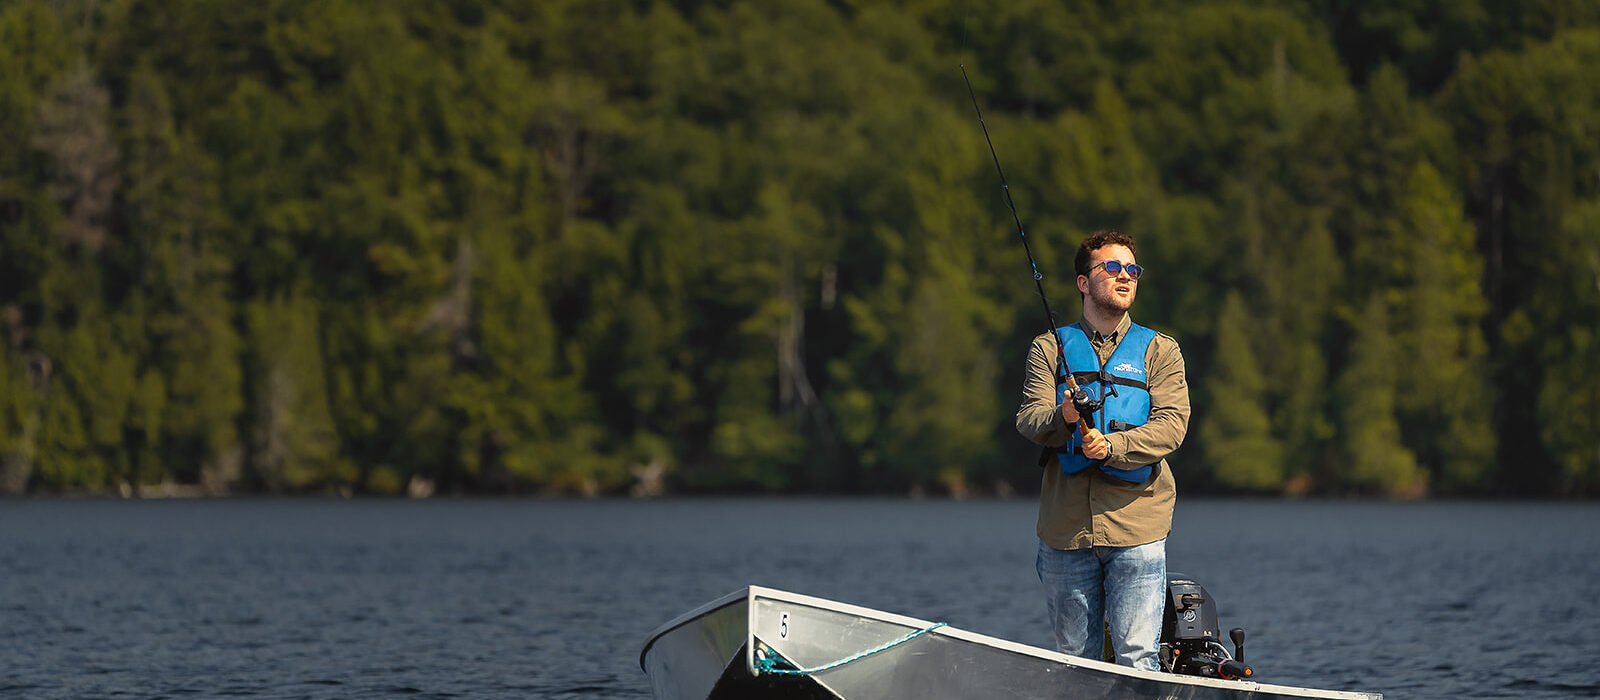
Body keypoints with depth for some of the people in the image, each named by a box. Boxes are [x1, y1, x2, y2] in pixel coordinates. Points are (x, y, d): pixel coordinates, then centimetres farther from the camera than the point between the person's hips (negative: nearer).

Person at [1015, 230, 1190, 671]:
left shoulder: (1159, 351, 11)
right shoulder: (1050, 349, 12)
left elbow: (1172, 424, -3)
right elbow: (1028, 419, -1)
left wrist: (1113, 445, -20)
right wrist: (1062, 418, -24)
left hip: (1135, 523, -1)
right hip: (1065, 526, 1)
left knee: (1137, 659, -10)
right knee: (1075, 660, 6)